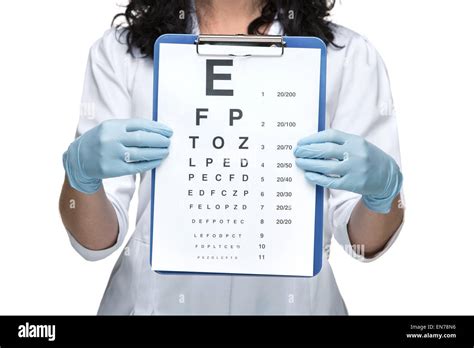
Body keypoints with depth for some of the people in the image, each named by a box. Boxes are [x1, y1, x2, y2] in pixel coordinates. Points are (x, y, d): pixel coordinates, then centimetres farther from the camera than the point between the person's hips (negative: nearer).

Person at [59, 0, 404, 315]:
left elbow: (365, 243, -5)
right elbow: (95, 239, -6)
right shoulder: (119, 53, -6)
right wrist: (81, 170, -26)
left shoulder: (349, 56, -8)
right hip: (157, 297, 1)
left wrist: (382, 184, -25)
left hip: (293, 298, 1)